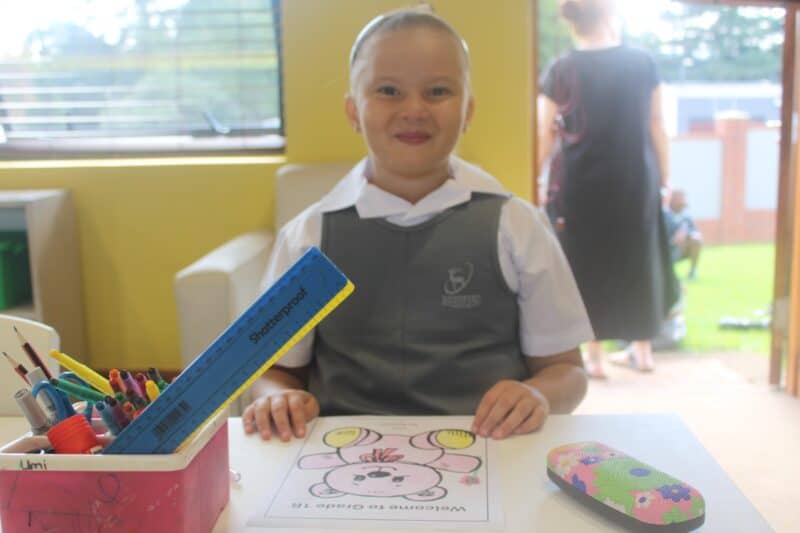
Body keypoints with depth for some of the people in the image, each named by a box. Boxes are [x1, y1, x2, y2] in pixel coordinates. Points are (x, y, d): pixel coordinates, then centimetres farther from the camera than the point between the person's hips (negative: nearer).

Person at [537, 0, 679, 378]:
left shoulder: (560, 72, -6)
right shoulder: (643, 63, -1)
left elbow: (544, 139, -5)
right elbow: (656, 126, 4)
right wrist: (663, 176, 14)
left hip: (578, 183, -2)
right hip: (634, 179, 2)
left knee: (586, 262, 8)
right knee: (638, 258, 15)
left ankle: (594, 354, 13)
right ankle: (643, 348, 26)